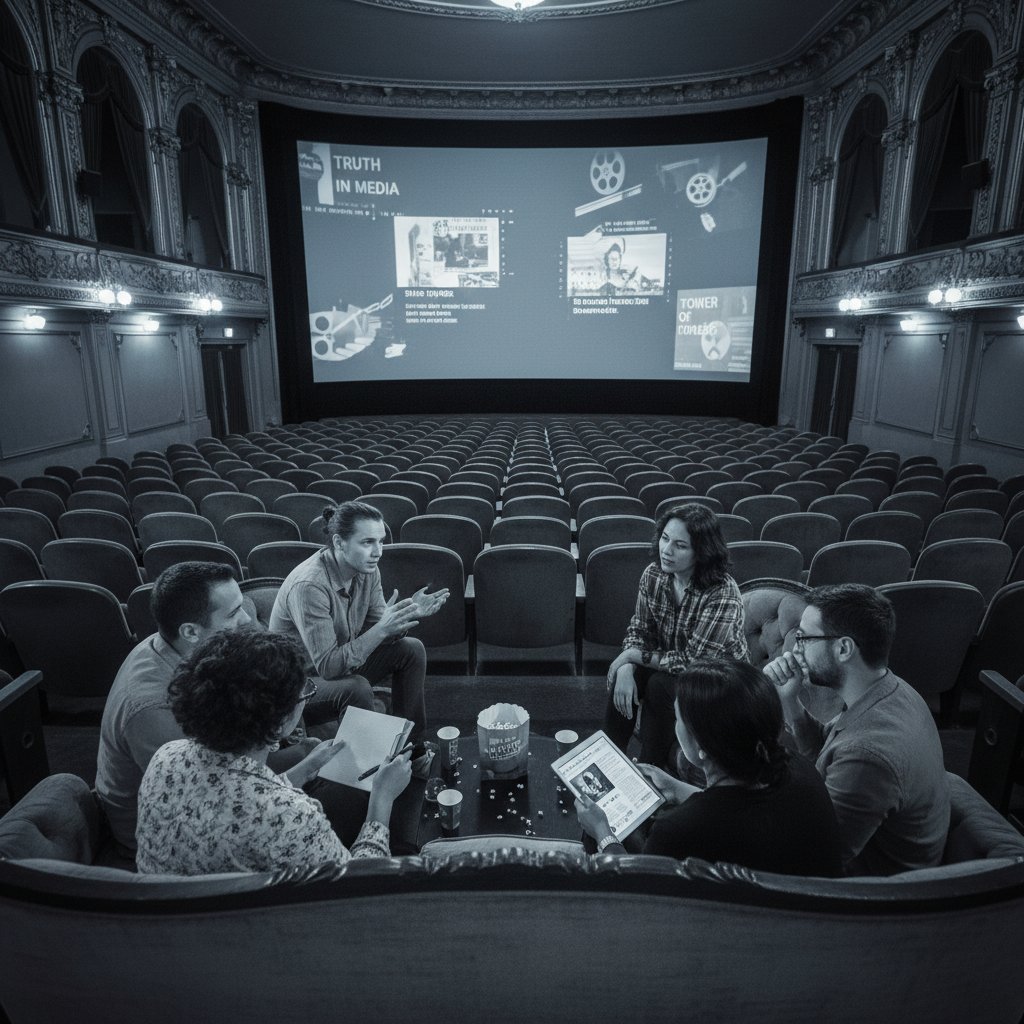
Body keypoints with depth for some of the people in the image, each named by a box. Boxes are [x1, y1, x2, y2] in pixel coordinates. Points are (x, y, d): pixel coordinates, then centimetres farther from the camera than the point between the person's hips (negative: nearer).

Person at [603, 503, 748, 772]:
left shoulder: (722, 595, -30)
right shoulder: (654, 574, -12)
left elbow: (692, 662, -28)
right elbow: (639, 629, -3)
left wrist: (633, 655, -22)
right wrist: (626, 667, -23)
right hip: (670, 667, 5)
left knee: (660, 685, -29)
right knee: (624, 675, -21)